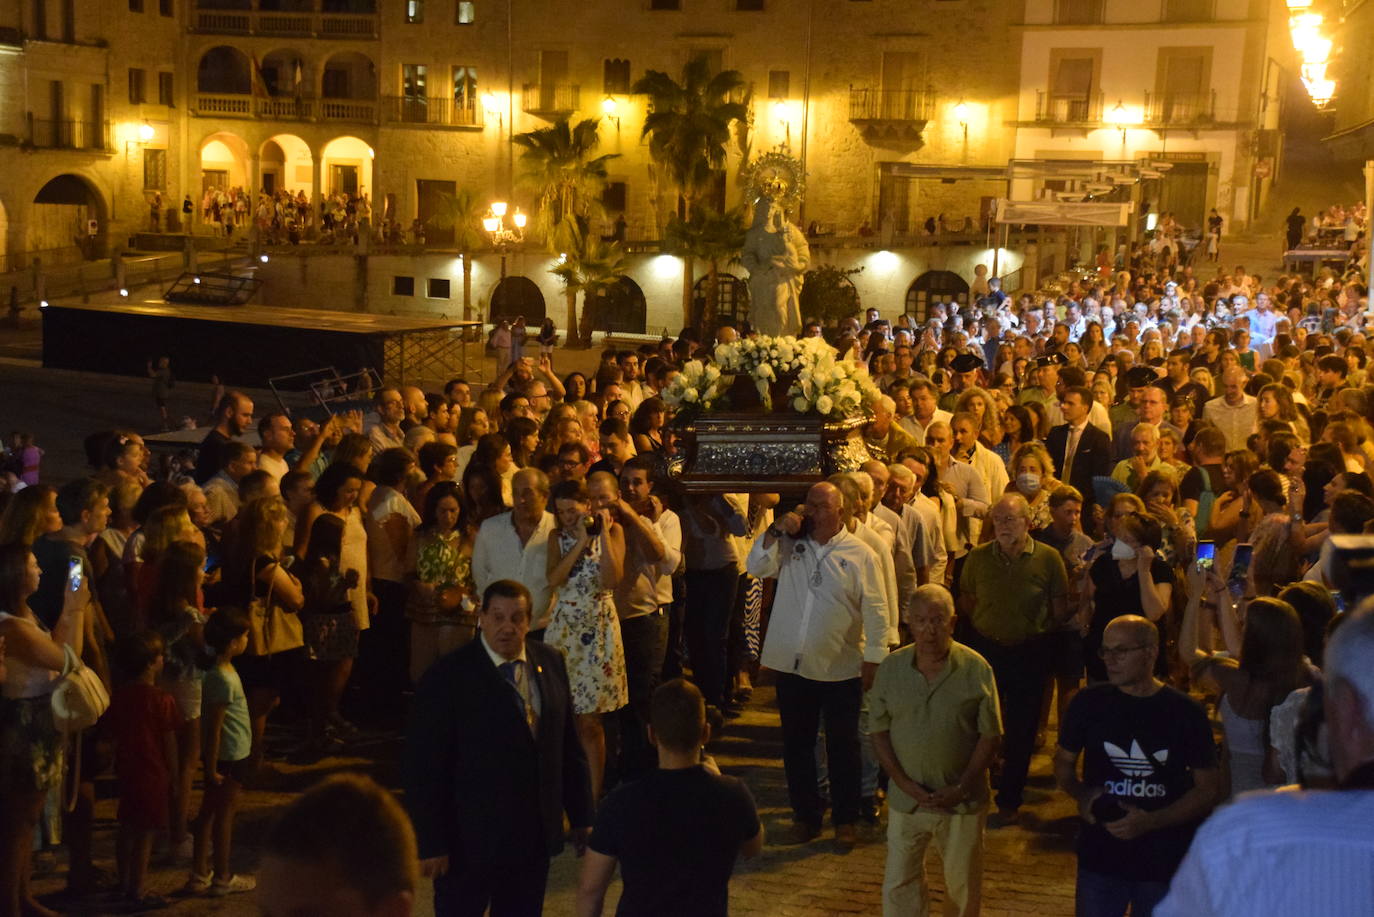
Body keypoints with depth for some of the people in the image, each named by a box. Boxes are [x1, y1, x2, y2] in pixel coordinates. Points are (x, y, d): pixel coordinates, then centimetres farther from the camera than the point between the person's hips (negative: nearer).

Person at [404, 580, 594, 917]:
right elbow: (422, 766, -14)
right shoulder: (447, 677, -15)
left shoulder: (551, 662, 2)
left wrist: (581, 817, 9)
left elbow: (569, 746, 9)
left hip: (535, 835, 5)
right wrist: (430, 844, -14)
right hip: (469, 839, -5)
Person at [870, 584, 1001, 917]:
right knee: (899, 885, 8)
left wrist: (962, 788, -12)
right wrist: (905, 783, -10)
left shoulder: (976, 669, -10)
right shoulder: (891, 668, -4)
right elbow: (879, 731, 0)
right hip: (906, 798, 2)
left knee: (963, 883, 13)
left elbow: (990, 736, -7)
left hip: (962, 799, -1)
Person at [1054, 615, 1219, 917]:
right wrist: (1081, 794, -11)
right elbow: (1063, 761, 10)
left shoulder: (1185, 712, -7)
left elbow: (1207, 788, -3)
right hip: (1101, 857, 1)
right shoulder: (1089, 702, -2)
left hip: (1166, 860, -1)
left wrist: (1150, 821, -16)